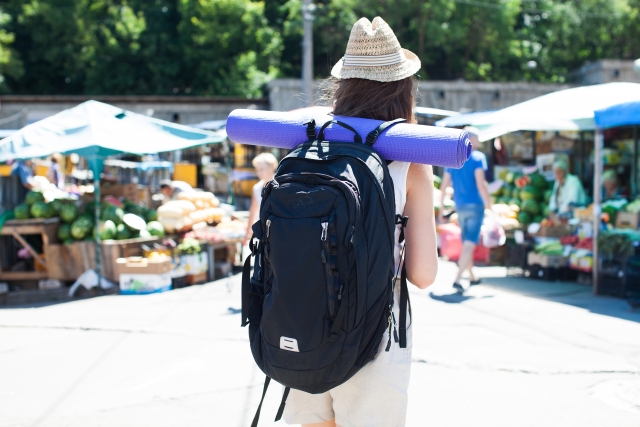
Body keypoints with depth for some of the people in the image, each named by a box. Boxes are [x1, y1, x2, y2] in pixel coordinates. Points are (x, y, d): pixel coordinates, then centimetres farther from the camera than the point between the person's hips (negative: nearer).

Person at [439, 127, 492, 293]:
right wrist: (488, 203, -11)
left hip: (460, 206, 6)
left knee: (467, 242, 18)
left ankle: (472, 277, 30)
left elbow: (444, 185, 9)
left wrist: (441, 207, 14)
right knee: (470, 243, -8)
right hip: (475, 205, -6)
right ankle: (458, 279, -17)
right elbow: (480, 183, -18)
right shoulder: (477, 157, -8)